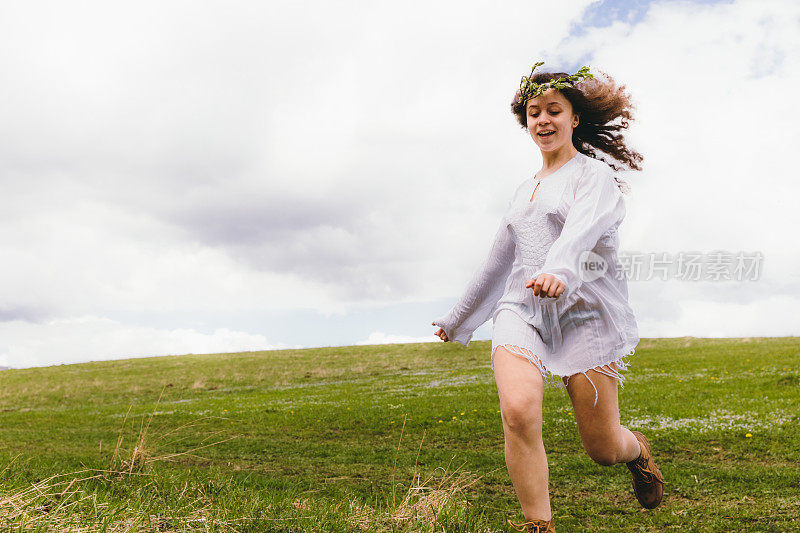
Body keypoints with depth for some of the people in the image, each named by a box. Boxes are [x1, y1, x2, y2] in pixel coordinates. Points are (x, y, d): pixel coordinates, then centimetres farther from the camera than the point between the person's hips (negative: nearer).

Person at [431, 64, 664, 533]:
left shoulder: (594, 175, 3)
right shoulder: (525, 191, 21)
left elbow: (582, 229, -20)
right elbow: (499, 261, 29)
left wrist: (558, 270, -43)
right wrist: (458, 320, 35)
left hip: (583, 312, -4)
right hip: (522, 308, 4)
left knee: (603, 448, 1)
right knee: (518, 409, -25)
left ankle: (638, 450, 38)